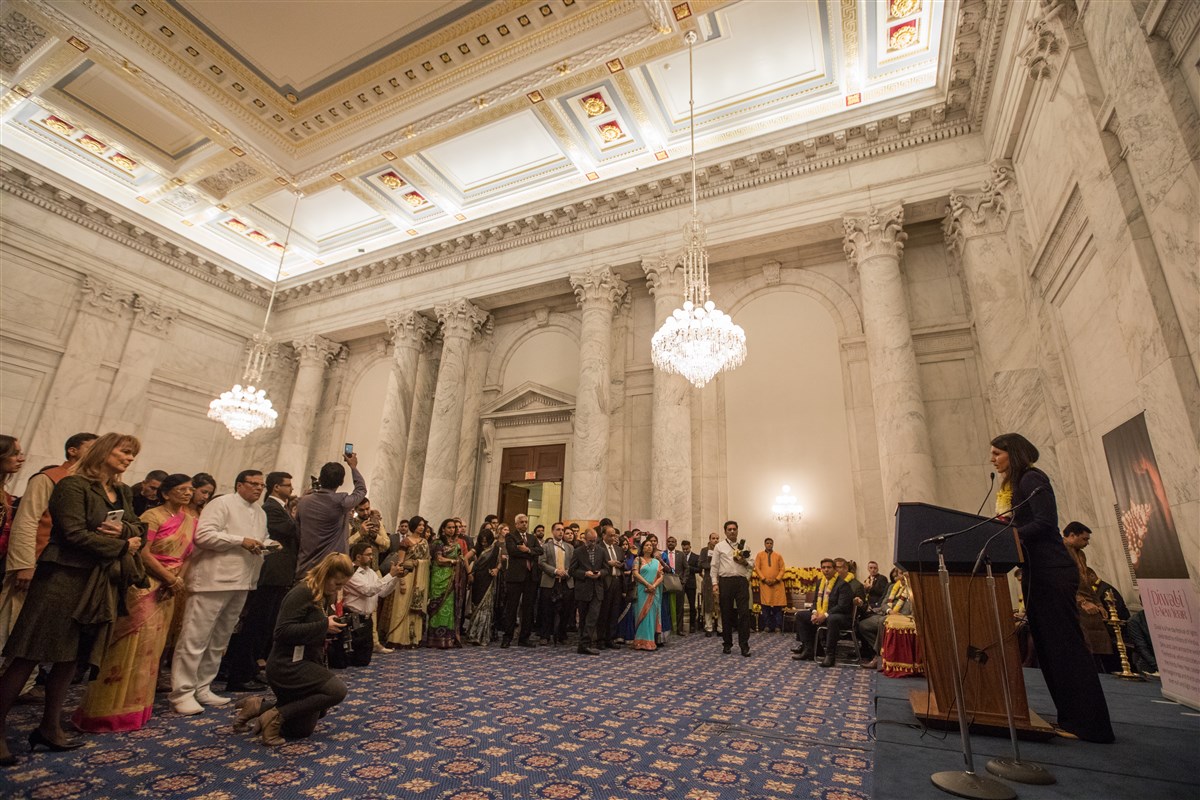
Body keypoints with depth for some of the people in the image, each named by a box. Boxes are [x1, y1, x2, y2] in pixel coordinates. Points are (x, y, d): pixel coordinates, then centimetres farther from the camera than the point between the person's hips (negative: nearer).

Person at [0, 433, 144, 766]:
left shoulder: (124, 493, 14)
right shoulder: (73, 485, -9)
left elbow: (137, 529, 13)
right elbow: (74, 534, -16)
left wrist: (123, 529, -9)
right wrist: (121, 546, -8)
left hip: (101, 585, 7)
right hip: (65, 579, -7)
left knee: (70, 657, 12)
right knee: (28, 657, -1)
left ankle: (49, 728, 22)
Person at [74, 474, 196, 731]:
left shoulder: (190, 521, 8)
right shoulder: (152, 516, -11)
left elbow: (186, 555, 10)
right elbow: (143, 553, -16)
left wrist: (177, 581, -5)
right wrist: (170, 579, -15)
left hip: (168, 591, 7)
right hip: (146, 585, -6)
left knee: (151, 648, 12)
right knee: (133, 645, -4)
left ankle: (135, 705, 23)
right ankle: (112, 708, 8)